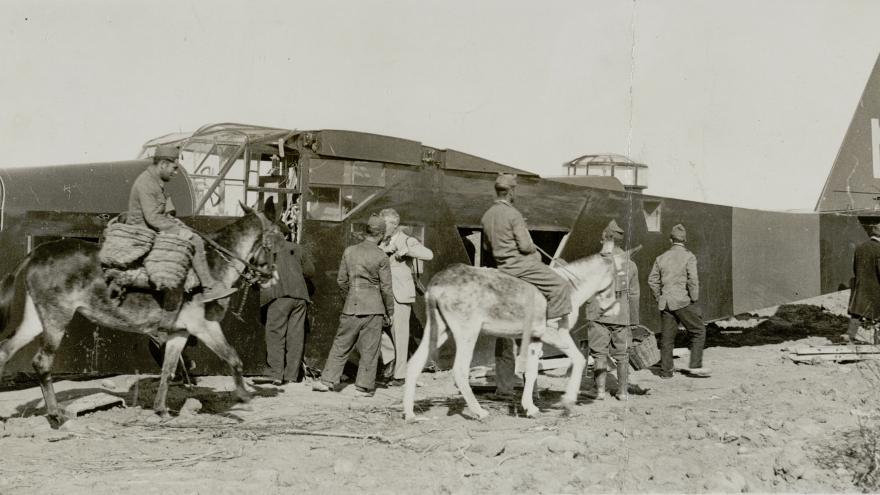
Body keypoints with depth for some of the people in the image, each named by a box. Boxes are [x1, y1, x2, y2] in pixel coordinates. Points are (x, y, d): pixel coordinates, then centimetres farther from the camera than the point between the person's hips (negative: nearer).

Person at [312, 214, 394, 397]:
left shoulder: (349, 251, 1)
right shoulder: (381, 257, -7)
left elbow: (341, 280, 7)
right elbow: (386, 288, -4)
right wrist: (390, 312, 6)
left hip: (352, 306, 3)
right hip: (374, 307, -3)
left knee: (341, 344, 12)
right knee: (369, 348, 5)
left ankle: (328, 380, 12)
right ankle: (364, 386, 7)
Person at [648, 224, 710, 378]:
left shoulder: (661, 258, 9)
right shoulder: (689, 256, -6)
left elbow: (652, 280, 8)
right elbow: (693, 280, -14)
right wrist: (694, 299, -3)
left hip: (665, 303, 5)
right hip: (683, 302, -5)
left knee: (667, 337, 9)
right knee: (698, 331, 6)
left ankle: (665, 370, 9)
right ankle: (695, 365, -2)